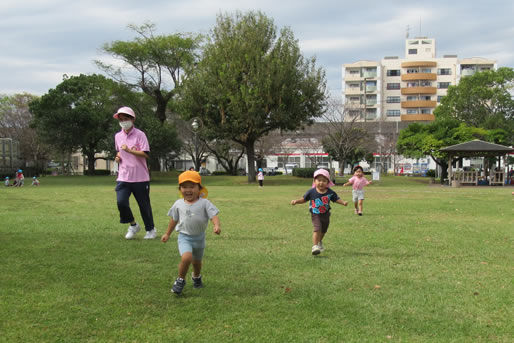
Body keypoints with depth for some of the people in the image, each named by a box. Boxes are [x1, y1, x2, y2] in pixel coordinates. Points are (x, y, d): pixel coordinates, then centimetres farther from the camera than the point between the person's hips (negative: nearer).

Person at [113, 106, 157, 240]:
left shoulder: (140, 135, -6)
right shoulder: (118, 136, 12)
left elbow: (146, 154, -15)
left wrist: (129, 150, -23)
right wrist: (118, 156, 8)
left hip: (140, 177, -4)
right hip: (123, 177, 4)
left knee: (144, 205, 4)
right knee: (121, 201, -12)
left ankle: (151, 229, 25)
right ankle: (133, 225, 12)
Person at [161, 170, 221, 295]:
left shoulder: (204, 203, -9)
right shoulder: (178, 204, -2)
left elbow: (214, 215, -16)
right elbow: (174, 219, 11)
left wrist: (217, 226, -37)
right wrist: (167, 234, 19)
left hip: (199, 237, 1)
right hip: (184, 237, -1)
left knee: (197, 261, 20)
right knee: (186, 257, -27)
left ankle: (196, 276, 54)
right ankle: (180, 280, -4)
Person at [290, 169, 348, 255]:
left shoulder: (330, 193, -9)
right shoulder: (311, 192, -12)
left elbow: (337, 199, -4)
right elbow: (304, 199, -1)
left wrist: (343, 202, -22)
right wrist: (296, 201, -15)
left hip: (325, 215, 4)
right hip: (315, 215, -3)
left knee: (323, 231, 21)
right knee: (317, 228, -23)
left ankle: (319, 242, 49)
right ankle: (315, 246, -23)